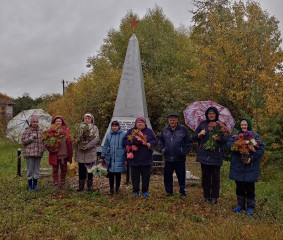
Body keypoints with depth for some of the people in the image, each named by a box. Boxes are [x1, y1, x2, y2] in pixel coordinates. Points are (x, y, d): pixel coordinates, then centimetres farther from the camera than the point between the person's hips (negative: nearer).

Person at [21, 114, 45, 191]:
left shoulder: (40, 131, 11)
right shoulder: (27, 131, -1)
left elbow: (42, 141, 18)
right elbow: (23, 141, -5)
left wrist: (43, 148, 4)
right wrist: (31, 138, -17)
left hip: (38, 153, 4)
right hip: (29, 153, -4)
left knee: (36, 169, 8)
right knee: (30, 169, 0)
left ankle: (35, 185, 18)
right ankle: (30, 185, 14)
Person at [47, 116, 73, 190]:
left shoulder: (66, 130, 4)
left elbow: (69, 141, 6)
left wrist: (70, 153, 2)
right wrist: (51, 149, -15)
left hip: (64, 153, 2)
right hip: (55, 154, -2)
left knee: (64, 169, 11)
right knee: (55, 169, 6)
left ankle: (63, 183, 25)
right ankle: (55, 184, 19)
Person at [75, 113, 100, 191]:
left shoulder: (95, 128, 4)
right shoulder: (80, 127, 9)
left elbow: (97, 138, -7)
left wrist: (88, 146, -17)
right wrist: (79, 145, -15)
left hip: (91, 152, -1)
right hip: (80, 152, 1)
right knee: (81, 170, 6)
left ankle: (90, 185, 19)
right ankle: (81, 185, 16)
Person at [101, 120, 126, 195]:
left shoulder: (123, 134, -3)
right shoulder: (109, 135, 8)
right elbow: (105, 146, 13)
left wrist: (126, 158, -3)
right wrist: (102, 156, 9)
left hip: (119, 158, -3)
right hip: (110, 158, 3)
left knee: (118, 174, 6)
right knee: (110, 174, 6)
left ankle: (117, 189, 22)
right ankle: (111, 189, 20)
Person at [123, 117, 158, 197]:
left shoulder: (149, 131, 8)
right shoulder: (131, 131, 7)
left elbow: (155, 140, 8)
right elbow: (124, 141, 5)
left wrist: (150, 144, -11)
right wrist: (131, 145, -12)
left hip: (146, 158, 0)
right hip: (134, 158, 0)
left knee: (146, 175, 6)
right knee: (135, 175, 6)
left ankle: (145, 191, 20)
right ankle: (135, 191, 19)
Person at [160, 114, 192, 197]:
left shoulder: (183, 129, -2)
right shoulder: (165, 130, 9)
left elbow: (189, 142, 1)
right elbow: (161, 141, 22)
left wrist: (185, 151, -7)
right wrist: (162, 149, 8)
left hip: (180, 158, -3)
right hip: (168, 158, 4)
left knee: (181, 176, 4)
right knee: (167, 175, 10)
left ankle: (183, 191, 18)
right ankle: (169, 191, 24)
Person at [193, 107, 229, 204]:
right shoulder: (202, 124, 11)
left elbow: (226, 139, -1)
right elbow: (194, 137, 11)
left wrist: (219, 138, -21)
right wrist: (200, 134, -9)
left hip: (216, 155, -2)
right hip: (204, 153, 2)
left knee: (215, 177, 2)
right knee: (205, 176, 8)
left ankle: (214, 197, 14)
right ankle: (206, 196, 19)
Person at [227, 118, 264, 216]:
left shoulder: (256, 136, -1)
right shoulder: (236, 135, 7)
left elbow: (261, 149, -7)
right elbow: (229, 143, -7)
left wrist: (251, 158, -19)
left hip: (250, 167, -3)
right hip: (237, 166, 3)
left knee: (249, 187, 2)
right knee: (239, 186, 12)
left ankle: (250, 207, 17)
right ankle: (241, 205, 27)